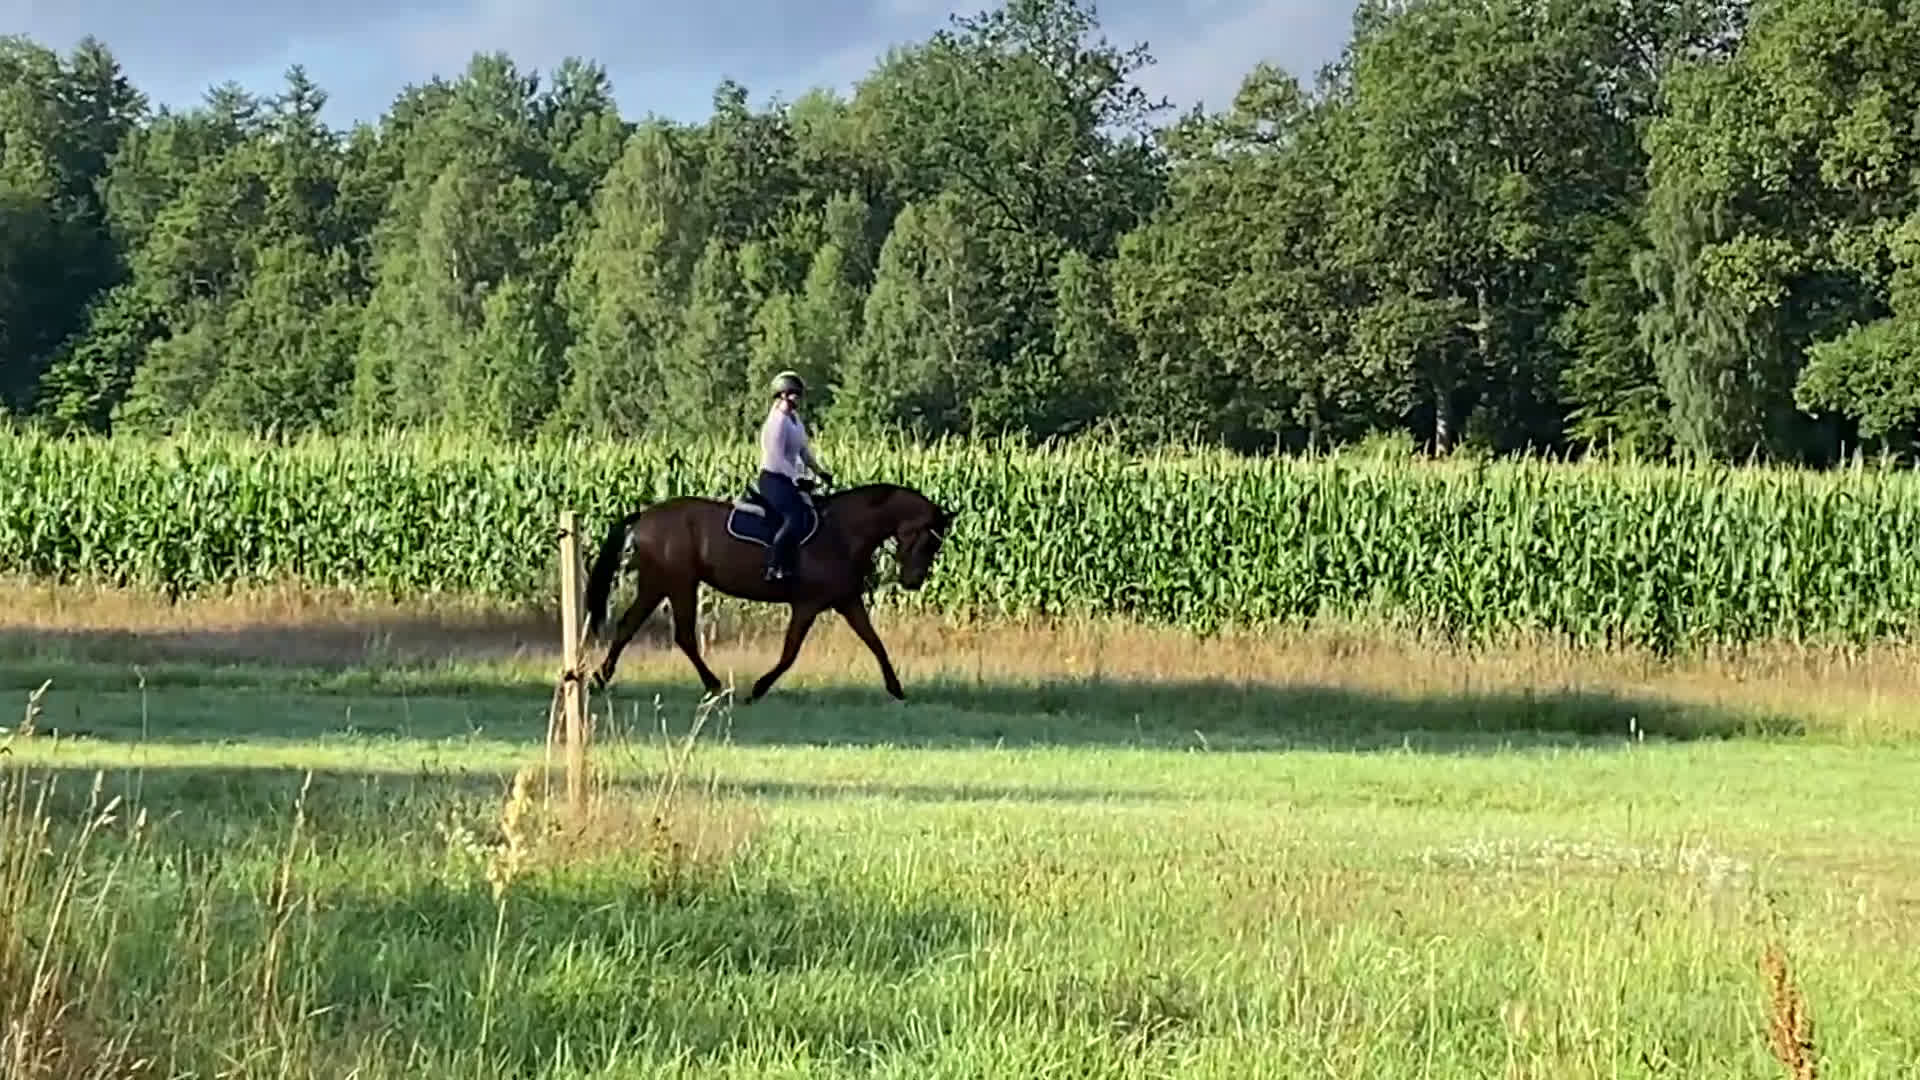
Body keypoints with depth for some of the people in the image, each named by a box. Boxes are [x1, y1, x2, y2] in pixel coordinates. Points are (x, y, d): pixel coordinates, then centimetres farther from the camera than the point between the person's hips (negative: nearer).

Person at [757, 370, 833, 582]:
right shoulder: (777, 422, -17)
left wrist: (819, 472, 12)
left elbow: (804, 450, 21)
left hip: (789, 480, 10)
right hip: (773, 479, -10)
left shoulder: (795, 419, 13)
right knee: (795, 517, -28)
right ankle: (775, 568, -28)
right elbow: (776, 459, -22)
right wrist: (796, 479, -22)